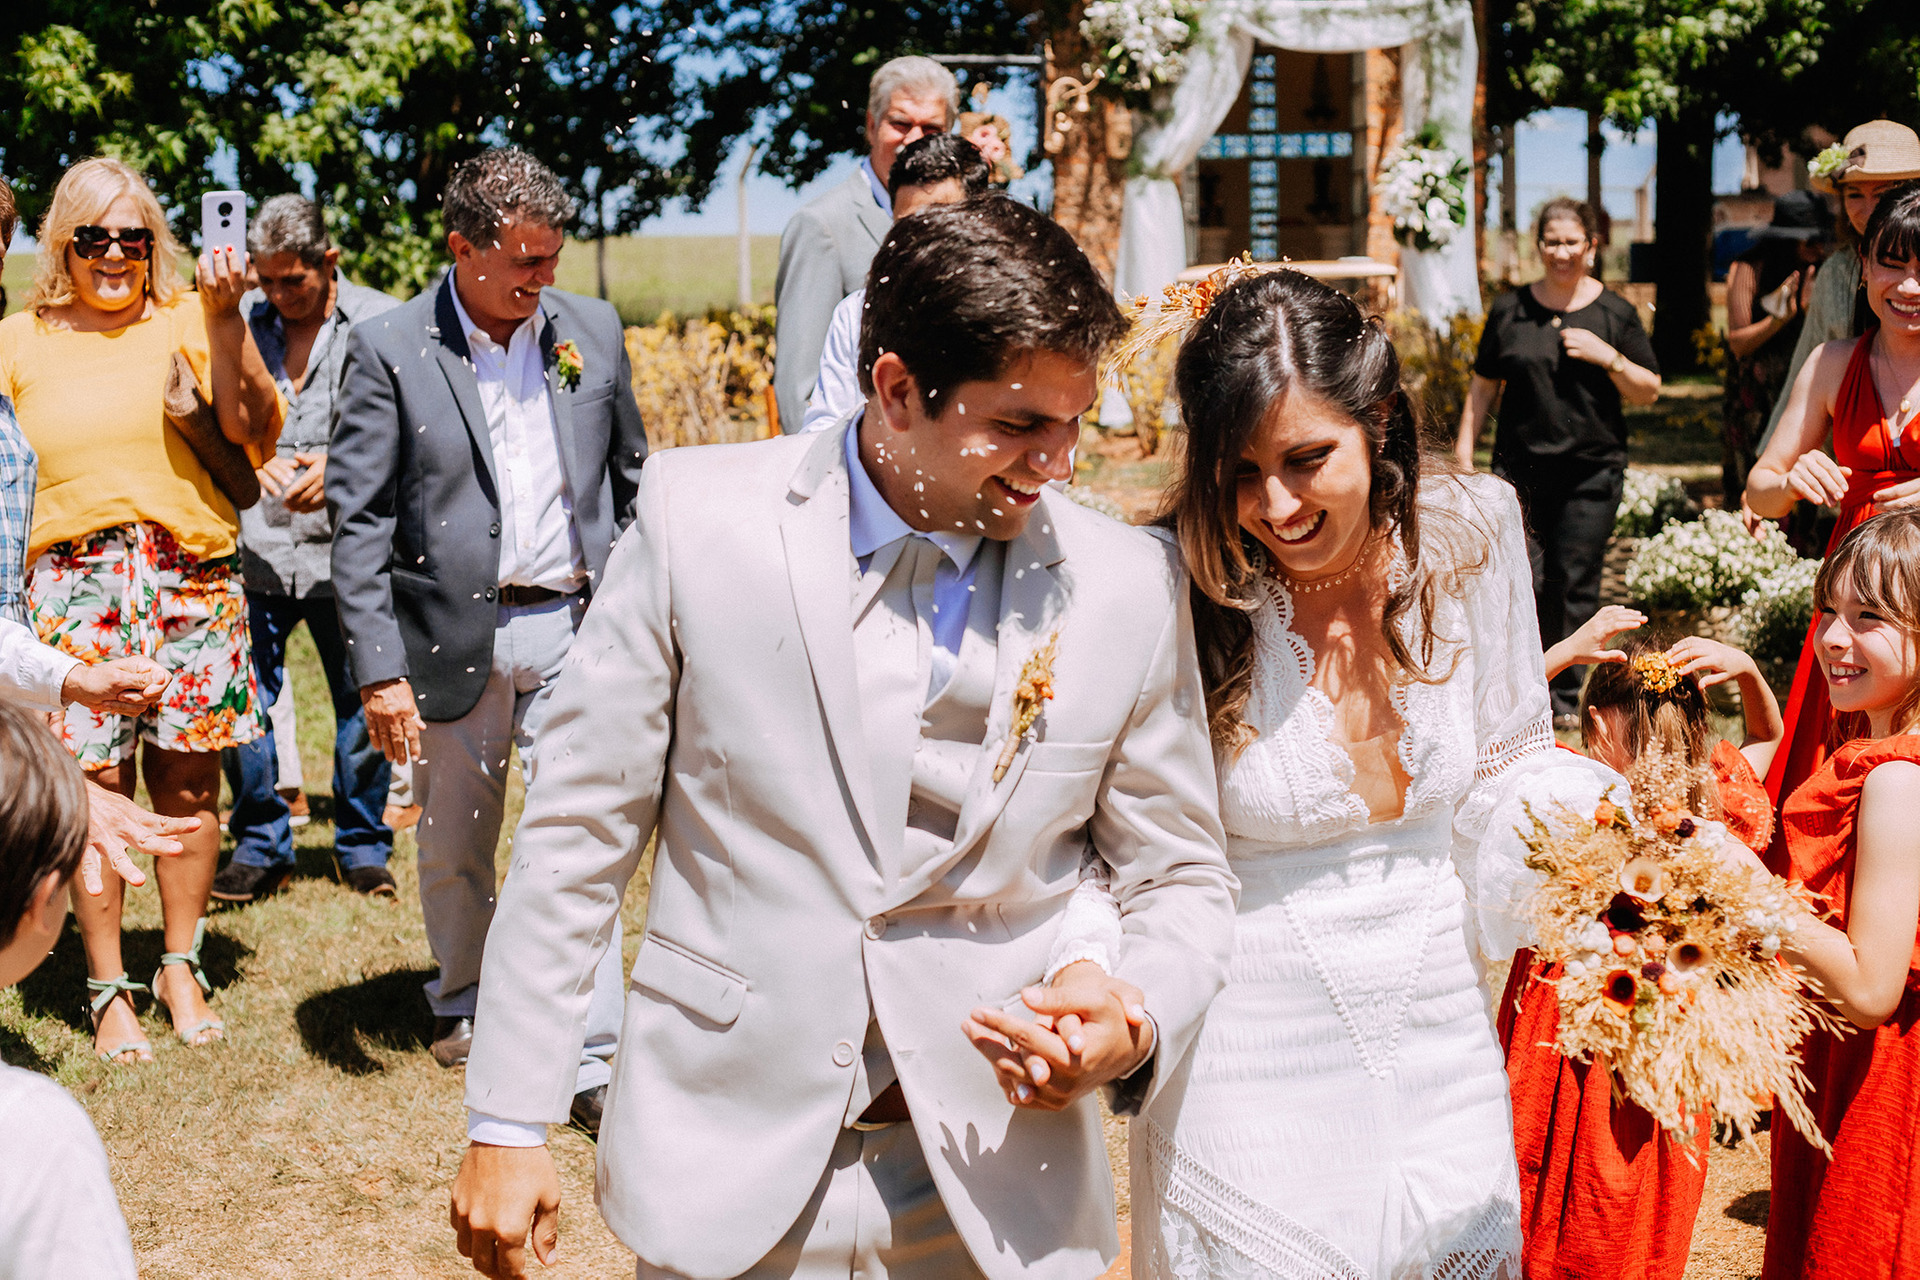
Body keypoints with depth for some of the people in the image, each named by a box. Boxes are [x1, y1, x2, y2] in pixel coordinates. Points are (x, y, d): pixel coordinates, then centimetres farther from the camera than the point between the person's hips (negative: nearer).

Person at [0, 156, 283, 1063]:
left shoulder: (186, 323, 5)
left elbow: (253, 430, -9)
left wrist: (225, 319, -17)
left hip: (190, 580, 0)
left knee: (187, 787, 5)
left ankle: (181, 967, 22)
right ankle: (108, 988, 12)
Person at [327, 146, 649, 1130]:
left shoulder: (593, 330, 5)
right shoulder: (388, 349, -6)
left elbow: (632, 480, 14)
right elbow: (358, 521, -8)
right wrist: (379, 671, -13)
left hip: (572, 625, 1)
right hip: (452, 633, -1)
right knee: (453, 846, 14)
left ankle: (590, 1057, 2)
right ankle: (463, 1003, 38)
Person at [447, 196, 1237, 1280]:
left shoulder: (1131, 587, -7)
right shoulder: (703, 519, -10)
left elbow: (1182, 881, 5)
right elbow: (578, 834, -4)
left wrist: (1139, 1019, -16)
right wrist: (507, 1125, -3)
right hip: (731, 1180, -1)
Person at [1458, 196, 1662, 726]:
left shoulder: (1615, 313, 4)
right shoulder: (1510, 310, 7)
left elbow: (1650, 391, 6)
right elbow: (1482, 387, 13)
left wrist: (1608, 358, -11)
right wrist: (1464, 456, 8)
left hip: (1592, 470, 0)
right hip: (1520, 468, 1)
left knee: (1574, 585, 1)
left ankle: (1566, 695, 12)